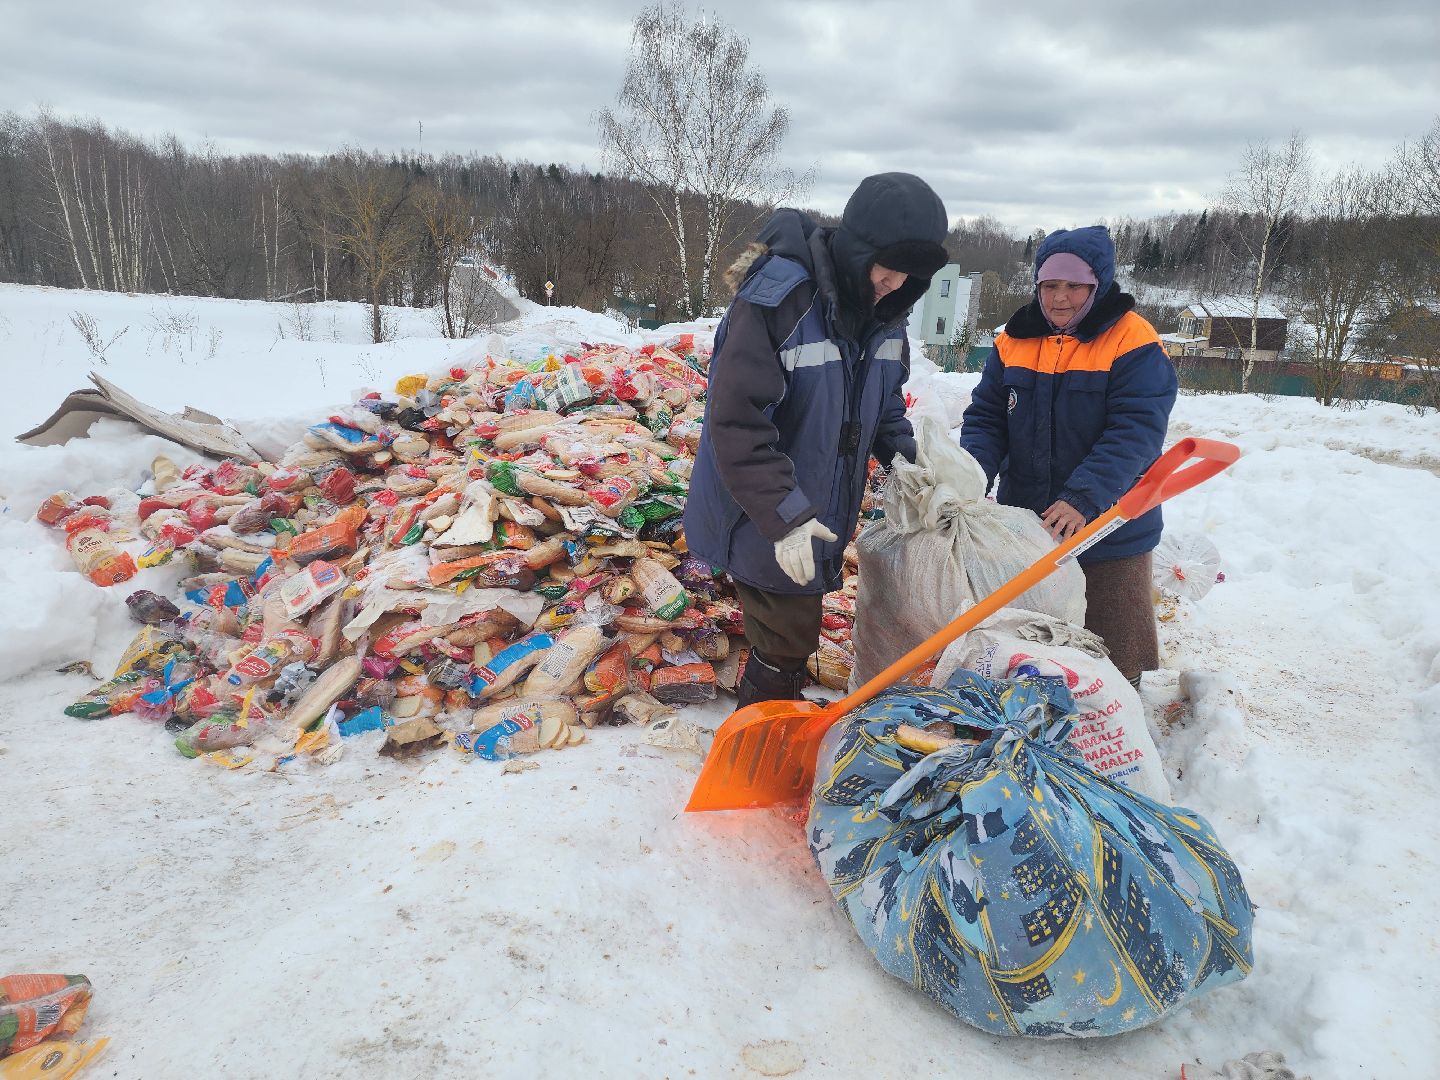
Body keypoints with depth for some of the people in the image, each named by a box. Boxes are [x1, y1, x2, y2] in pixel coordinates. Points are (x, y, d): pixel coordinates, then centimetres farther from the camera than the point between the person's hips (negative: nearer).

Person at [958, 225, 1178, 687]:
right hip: (1025, 527, 5)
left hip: (1108, 530, -4)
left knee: (1114, 648, 8)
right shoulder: (1014, 340, 3)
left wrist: (1083, 499, -32)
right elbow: (985, 418, 2)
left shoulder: (1133, 343, -12)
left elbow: (1135, 432, -20)